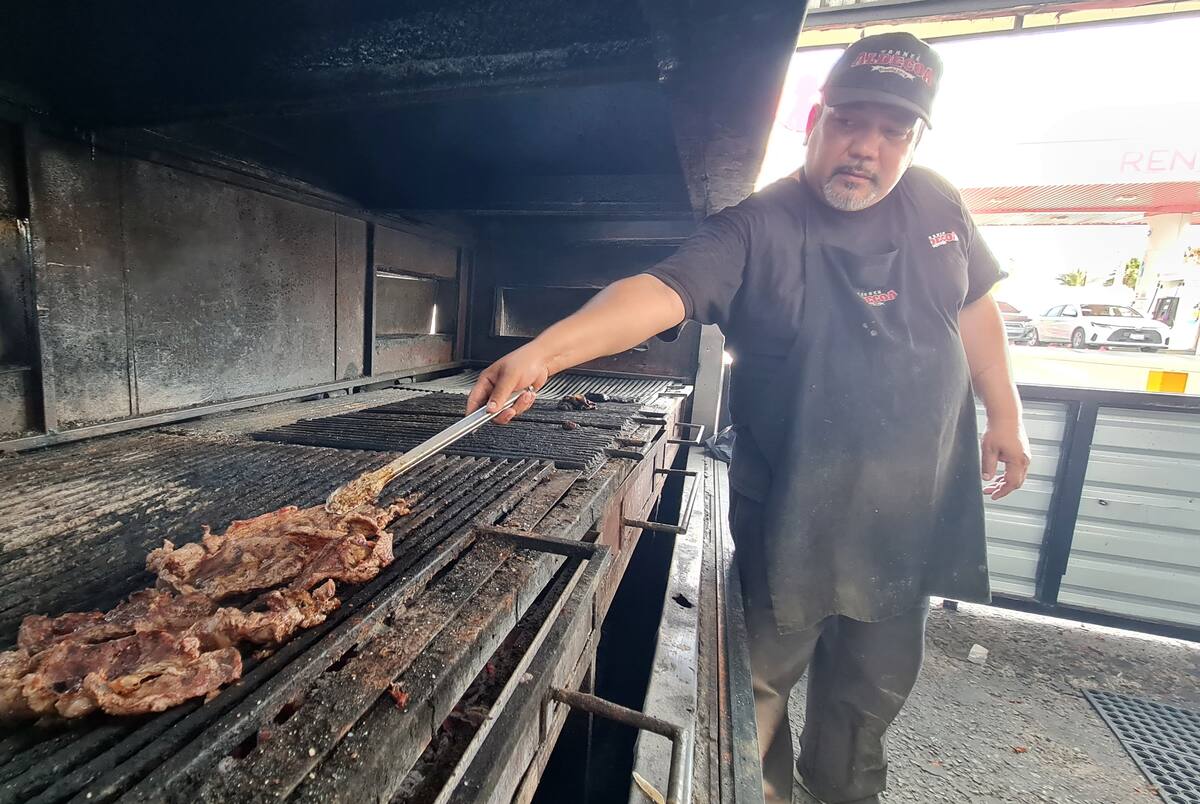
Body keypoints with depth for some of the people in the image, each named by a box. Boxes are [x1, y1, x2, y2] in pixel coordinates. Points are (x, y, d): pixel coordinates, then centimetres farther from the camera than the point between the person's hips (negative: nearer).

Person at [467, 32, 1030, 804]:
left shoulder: (938, 205, 3)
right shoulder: (755, 228, -16)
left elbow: (974, 308, 14)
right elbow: (661, 291, -31)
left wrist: (1005, 416, 13)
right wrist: (540, 352, -45)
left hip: (913, 509, 6)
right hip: (791, 517, -5)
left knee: (875, 684, 24)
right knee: (761, 679, 14)